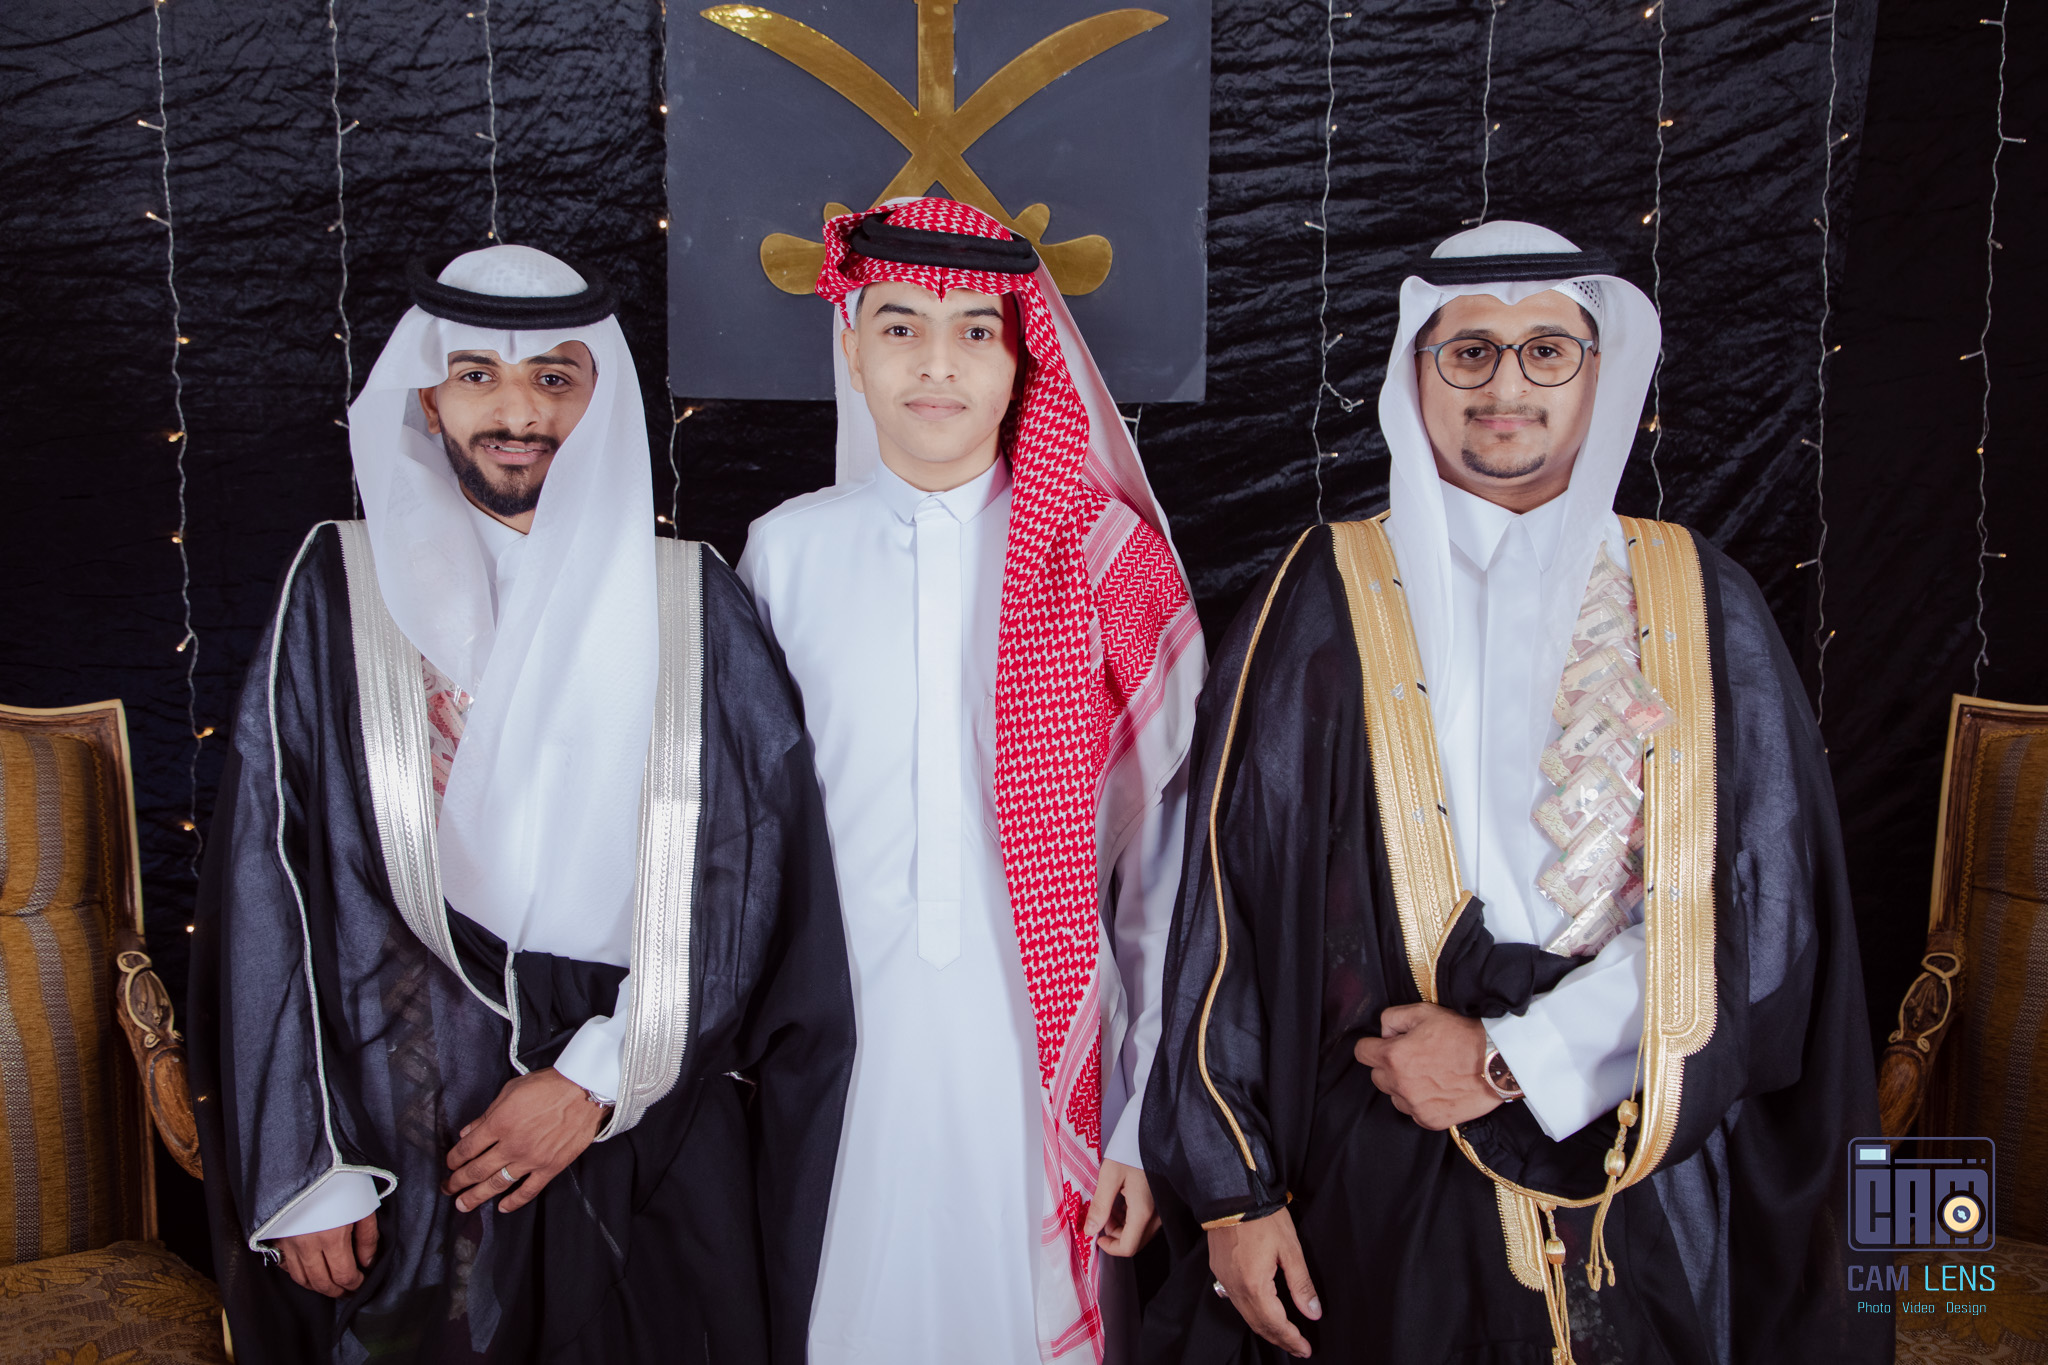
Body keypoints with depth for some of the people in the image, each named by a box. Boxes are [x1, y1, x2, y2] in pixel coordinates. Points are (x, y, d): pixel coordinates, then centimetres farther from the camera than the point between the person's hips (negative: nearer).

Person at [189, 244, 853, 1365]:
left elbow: (750, 874, -3)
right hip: (412, 1134, 0)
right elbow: (271, 882, -2)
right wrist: (303, 1169, -6)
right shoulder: (340, 591, 0)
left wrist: (600, 1074, -9)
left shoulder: (689, 604, 1)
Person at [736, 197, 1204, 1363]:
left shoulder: (1111, 558, -3)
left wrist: (1148, 1122, -3)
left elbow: (1166, 859, -1)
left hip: (1053, 1064, -1)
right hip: (848, 1055, 1)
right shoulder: (787, 552, 2)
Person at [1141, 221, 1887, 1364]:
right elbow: (1232, 896, -5)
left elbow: (1761, 907, -5)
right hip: (1385, 1179, -1)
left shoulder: (1700, 606, 1)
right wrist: (1231, 1184, -7)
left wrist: (1512, 1056, -13)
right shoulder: (1327, 601, -3)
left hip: (1649, 1173, 2)